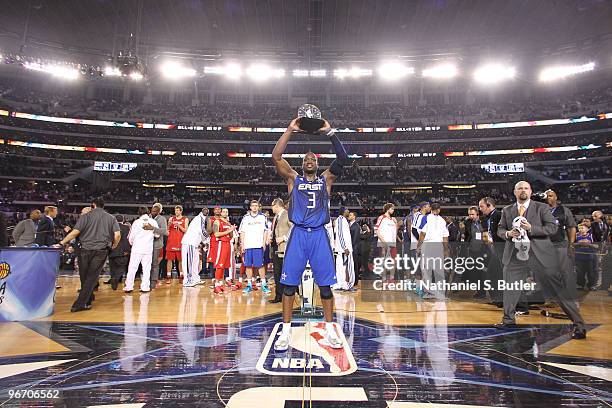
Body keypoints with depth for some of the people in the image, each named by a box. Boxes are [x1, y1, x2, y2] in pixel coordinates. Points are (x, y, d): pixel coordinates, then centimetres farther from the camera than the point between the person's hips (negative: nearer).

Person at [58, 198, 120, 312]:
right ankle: (80, 303, 0)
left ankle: (88, 299, 29)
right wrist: (114, 246, 13)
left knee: (84, 276, 16)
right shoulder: (111, 218, 6)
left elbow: (75, 232, -7)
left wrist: (61, 243, 1)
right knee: (92, 277, 4)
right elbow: (117, 235, -5)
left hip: (85, 250, 0)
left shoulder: (86, 216, 3)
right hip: (101, 251, 0)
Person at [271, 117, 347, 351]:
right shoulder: (293, 179, 12)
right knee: (289, 284, 0)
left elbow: (343, 159, -1)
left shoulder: (326, 179, 13)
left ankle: (329, 329, 17)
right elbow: (276, 157, -2)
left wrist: (330, 133, -6)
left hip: (319, 234, 0)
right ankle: (286, 331, 11)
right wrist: (290, 131, -5)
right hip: (298, 234, 0)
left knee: (325, 284, 3)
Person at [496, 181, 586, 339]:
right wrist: (508, 233, -9)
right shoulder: (507, 210, 11)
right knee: (509, 288, 10)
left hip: (540, 254, -3)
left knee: (557, 289, -1)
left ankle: (578, 324, 11)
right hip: (515, 255, 3)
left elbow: (553, 227, -5)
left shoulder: (541, 207, 2)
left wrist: (531, 228, -18)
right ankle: (509, 320, 27)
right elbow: (500, 229, 13)